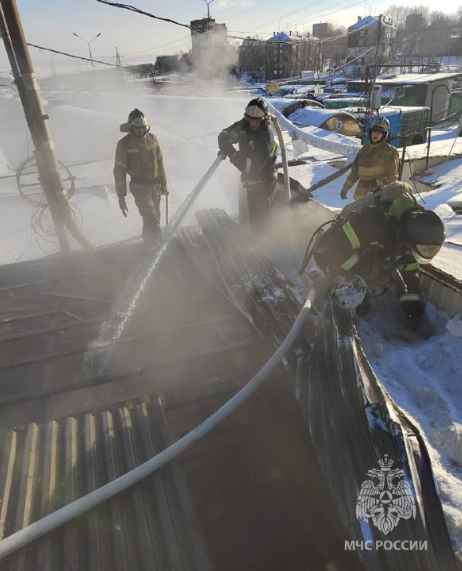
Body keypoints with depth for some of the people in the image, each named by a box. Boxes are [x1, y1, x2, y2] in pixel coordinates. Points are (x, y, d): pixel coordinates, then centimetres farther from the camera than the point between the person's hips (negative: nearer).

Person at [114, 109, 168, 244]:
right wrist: (121, 197, -10)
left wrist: (163, 185, 15)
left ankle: (149, 244, 37)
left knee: (155, 219, 16)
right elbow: (119, 171, -9)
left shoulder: (152, 139, 1)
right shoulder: (124, 144, -13)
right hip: (140, 188, -5)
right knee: (153, 222, -15)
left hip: (155, 185, 5)